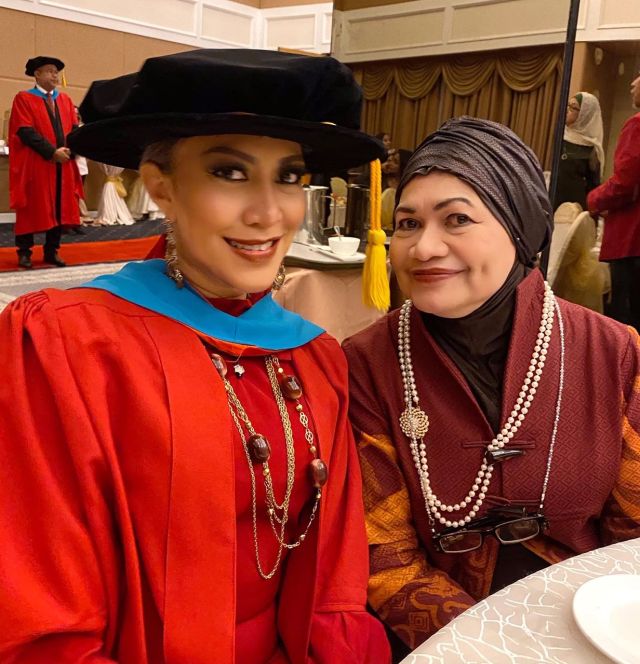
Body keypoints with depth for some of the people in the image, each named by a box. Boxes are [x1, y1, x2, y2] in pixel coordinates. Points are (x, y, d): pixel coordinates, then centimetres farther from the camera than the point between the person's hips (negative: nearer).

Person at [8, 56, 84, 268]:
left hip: (62, 164, 5)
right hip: (34, 163, -5)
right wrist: (52, 151, -18)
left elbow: (74, 128, 8)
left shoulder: (65, 100, 16)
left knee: (59, 208, 4)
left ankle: (52, 251, 11)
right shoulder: (23, 98, -1)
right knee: (32, 208, -1)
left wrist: (68, 149, -11)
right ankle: (24, 252, 6)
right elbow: (25, 131, -11)